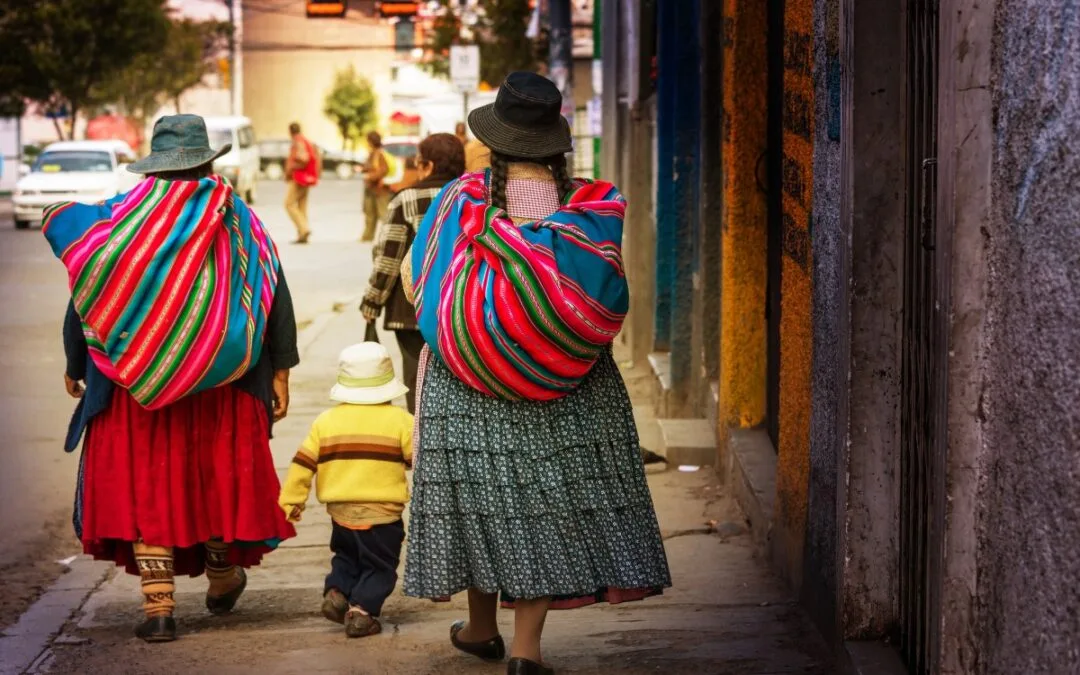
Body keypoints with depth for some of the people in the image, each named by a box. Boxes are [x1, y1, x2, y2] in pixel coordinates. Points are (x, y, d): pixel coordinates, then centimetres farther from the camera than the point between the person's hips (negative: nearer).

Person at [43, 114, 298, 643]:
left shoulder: (117, 219, -3)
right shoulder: (240, 223, 1)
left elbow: (85, 298, 0)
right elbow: (276, 300, 1)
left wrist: (75, 367, 13)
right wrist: (279, 372, 7)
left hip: (134, 384, -1)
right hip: (223, 387, 1)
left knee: (144, 484, 4)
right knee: (219, 474, 17)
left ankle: (158, 605, -2)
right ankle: (222, 579, 33)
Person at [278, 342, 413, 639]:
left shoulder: (325, 421, 3)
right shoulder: (400, 421, -5)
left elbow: (303, 463, 2)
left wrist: (291, 500, 9)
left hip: (341, 512, 3)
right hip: (383, 514, -3)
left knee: (346, 557, 26)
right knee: (379, 566, 8)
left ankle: (336, 591, 5)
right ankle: (361, 610, -9)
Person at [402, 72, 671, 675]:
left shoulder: (461, 201, -7)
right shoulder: (590, 207, -7)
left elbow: (414, 281, 1)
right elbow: (607, 298, 0)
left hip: (467, 383, 0)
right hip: (562, 392, 0)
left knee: (481, 489, 12)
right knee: (547, 496, 4)